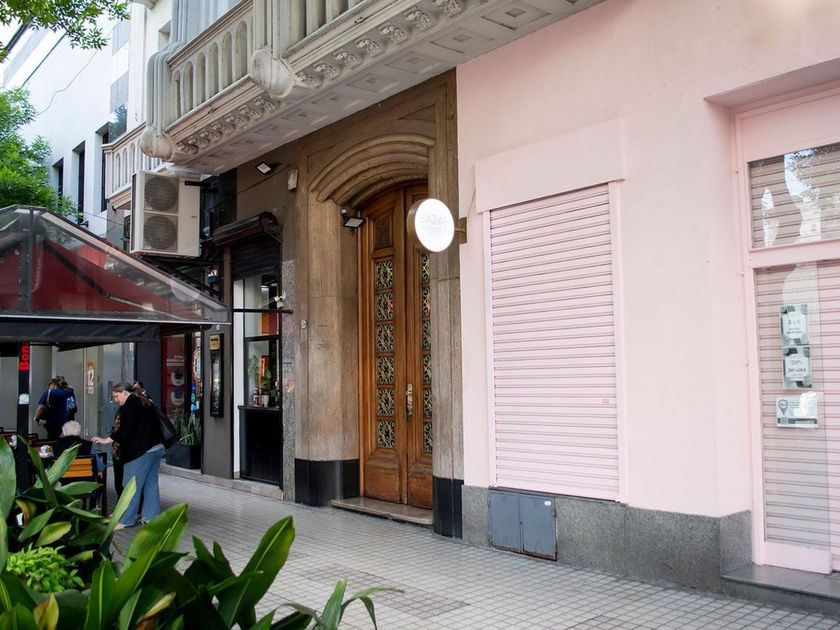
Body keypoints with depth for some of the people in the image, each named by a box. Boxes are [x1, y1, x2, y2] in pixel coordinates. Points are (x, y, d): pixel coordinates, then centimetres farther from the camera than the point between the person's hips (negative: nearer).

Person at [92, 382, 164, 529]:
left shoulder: (130, 404, -8)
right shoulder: (146, 402, 18)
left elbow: (125, 430, -15)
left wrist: (107, 440, -8)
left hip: (141, 450, -9)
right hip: (156, 447, 9)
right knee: (151, 483, 10)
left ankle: (126, 519, 2)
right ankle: (151, 515, 12)